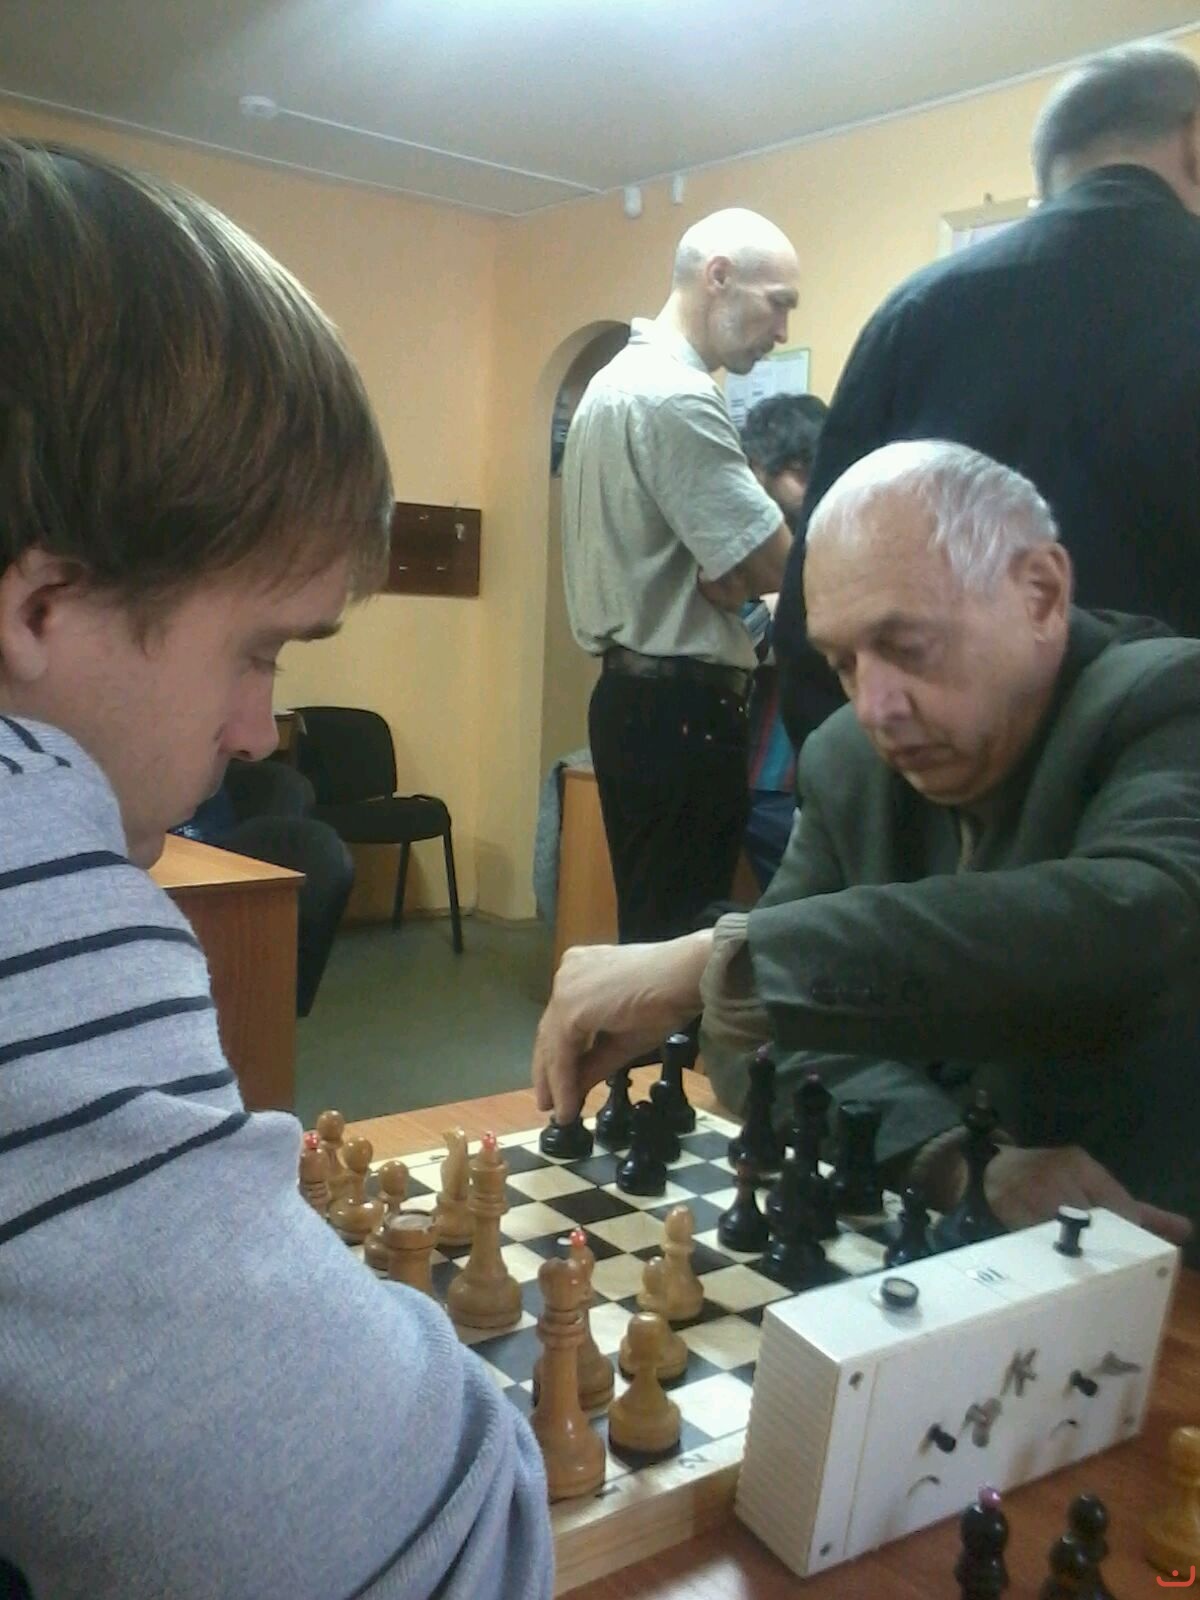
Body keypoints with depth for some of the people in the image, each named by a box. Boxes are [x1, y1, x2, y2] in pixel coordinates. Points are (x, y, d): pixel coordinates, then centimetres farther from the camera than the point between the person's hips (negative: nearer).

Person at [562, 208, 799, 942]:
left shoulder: (619, 378, 17)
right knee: (681, 933, -2)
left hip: (639, 693, 10)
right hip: (681, 706, -10)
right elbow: (776, 564, -18)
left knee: (655, 924, 17)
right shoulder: (676, 395, -16)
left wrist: (735, 575, 0)